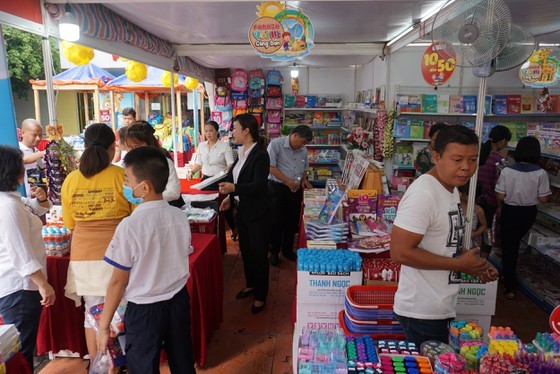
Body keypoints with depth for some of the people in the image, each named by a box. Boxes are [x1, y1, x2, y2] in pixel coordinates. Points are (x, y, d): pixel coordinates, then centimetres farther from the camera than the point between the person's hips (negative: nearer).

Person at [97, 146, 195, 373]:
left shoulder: (130, 226, -22)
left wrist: (103, 326, -4)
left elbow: (118, 282, -15)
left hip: (144, 309, -4)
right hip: (179, 300, 5)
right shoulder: (180, 217, -7)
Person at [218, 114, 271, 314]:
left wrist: (234, 188, -39)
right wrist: (230, 197, 13)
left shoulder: (260, 154, -21)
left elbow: (258, 185, -27)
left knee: (259, 253, 5)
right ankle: (250, 284, 41)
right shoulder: (242, 152, 4)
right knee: (245, 249, 21)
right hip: (242, 208, 9)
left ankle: (261, 296, 20)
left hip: (257, 212, -8)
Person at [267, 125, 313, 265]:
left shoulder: (303, 150, 8)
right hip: (277, 189, -5)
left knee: (292, 222, 12)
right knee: (276, 222, 3)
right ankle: (274, 252, 21)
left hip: (296, 190, 6)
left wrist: (304, 179, 1)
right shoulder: (276, 144, -11)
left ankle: (288, 250, 29)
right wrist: (287, 181, -20)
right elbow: (270, 166, -17)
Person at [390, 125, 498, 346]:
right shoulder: (423, 194, -23)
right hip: (422, 313, -9)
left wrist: (475, 263, 3)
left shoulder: (451, 189, 8)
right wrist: (459, 264, -19)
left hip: (441, 309, 9)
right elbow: (400, 252, -27)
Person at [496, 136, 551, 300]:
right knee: (515, 245, 25)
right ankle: (511, 280, 42)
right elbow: (543, 199, -10)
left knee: (508, 247, 10)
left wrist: (500, 209, 9)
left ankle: (510, 287, 15)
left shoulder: (507, 171, -15)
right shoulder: (541, 173, -14)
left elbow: (500, 196, -10)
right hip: (529, 213, 2)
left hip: (509, 212, -2)